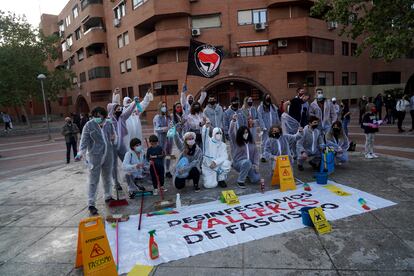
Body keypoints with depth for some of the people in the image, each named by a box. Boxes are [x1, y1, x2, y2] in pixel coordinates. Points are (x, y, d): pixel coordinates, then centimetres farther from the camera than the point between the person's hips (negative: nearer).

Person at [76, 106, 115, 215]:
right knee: (94, 181, -2)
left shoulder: (109, 124, 4)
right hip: (95, 156, -5)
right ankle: (91, 204, 5)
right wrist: (80, 153, -27)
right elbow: (84, 141, -13)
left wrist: (113, 137, -2)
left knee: (107, 178, 18)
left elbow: (113, 135, 21)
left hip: (108, 155, 5)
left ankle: (108, 197, 36)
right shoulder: (89, 125, -10)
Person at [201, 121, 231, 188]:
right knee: (210, 185, -21)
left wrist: (215, 162, -26)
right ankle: (210, 178, 17)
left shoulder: (223, 145, 4)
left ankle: (221, 179, -4)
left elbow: (224, 156, -9)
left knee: (227, 163, -28)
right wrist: (206, 127, -45)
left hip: (218, 165, 3)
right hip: (208, 167, -2)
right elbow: (204, 135, -24)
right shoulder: (208, 141, -2)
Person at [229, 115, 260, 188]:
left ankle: (246, 173, 24)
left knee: (256, 179, -11)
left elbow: (256, 153, 6)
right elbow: (231, 132, -19)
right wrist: (233, 121, -31)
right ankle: (240, 181, -22)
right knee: (247, 162, -38)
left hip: (249, 165, 4)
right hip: (238, 163, -4)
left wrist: (256, 164, -6)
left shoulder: (251, 142, 7)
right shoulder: (236, 141, -4)